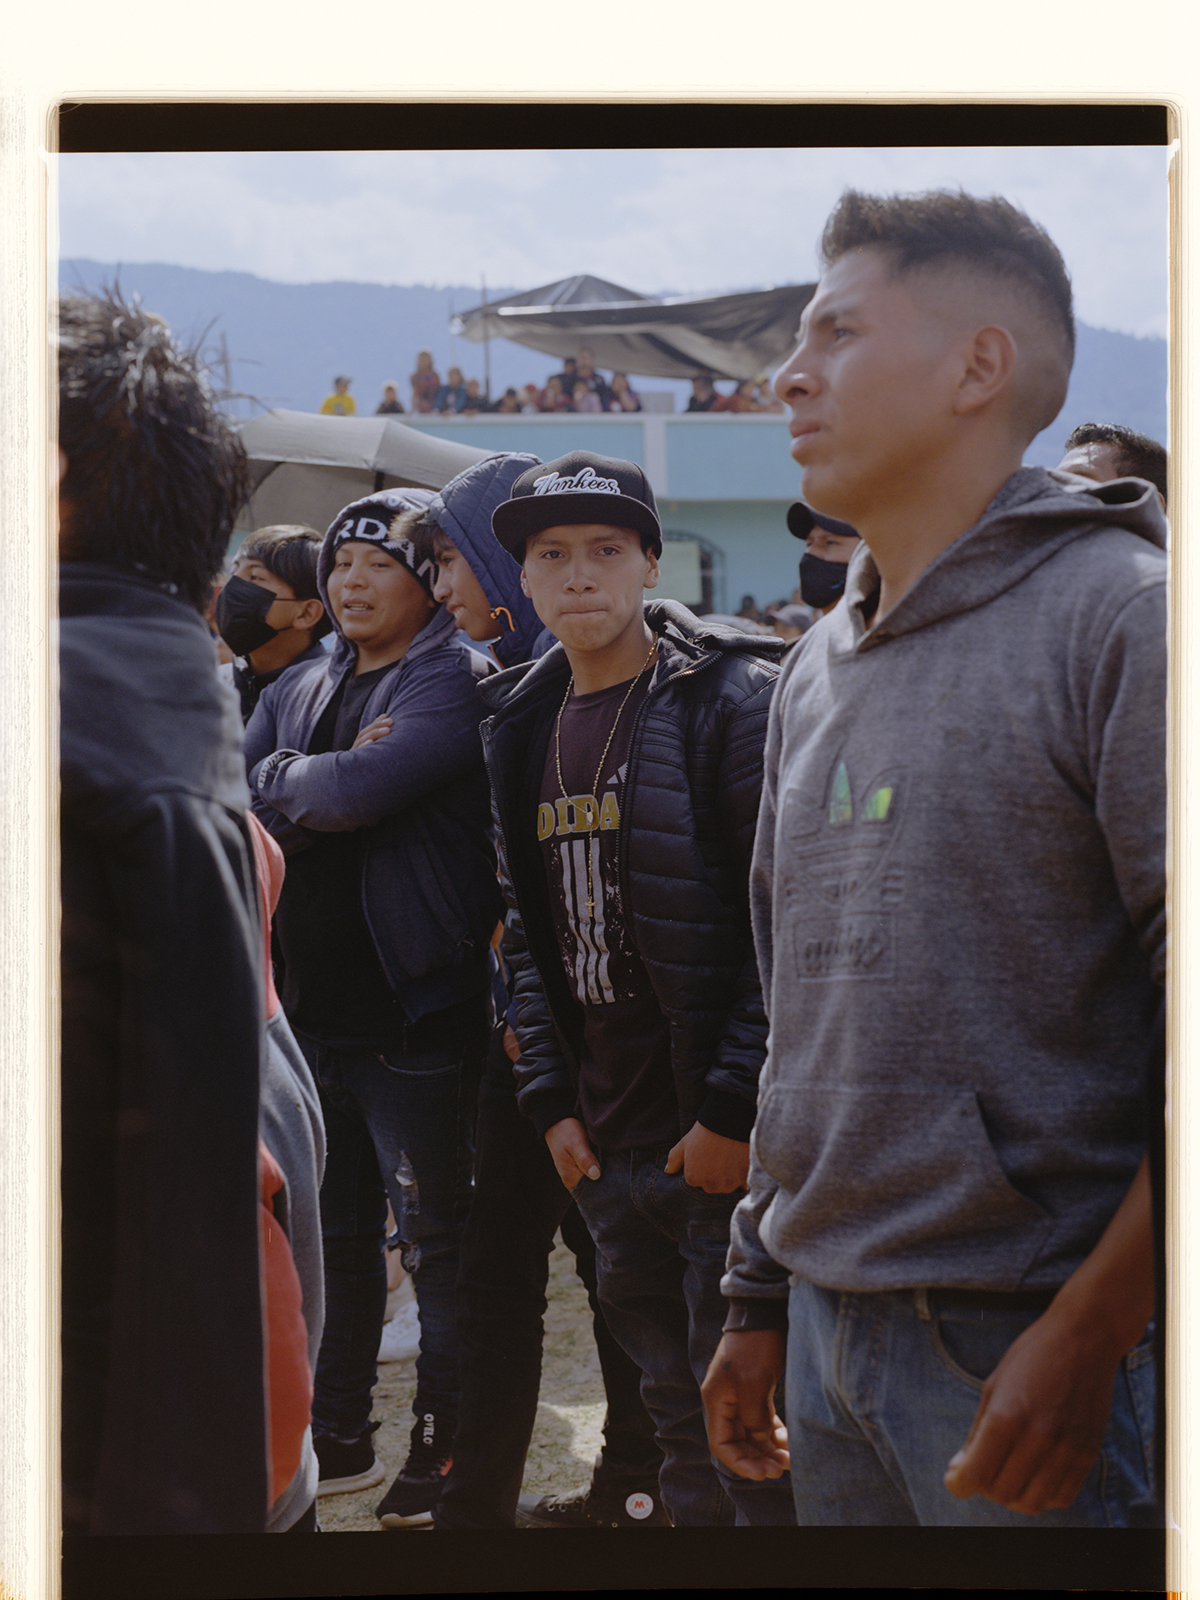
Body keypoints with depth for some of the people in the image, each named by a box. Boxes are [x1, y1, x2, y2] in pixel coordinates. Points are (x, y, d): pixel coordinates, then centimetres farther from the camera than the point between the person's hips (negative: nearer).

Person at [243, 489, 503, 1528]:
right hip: (307, 1011, 7)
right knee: (329, 1232, 16)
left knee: (437, 1234, 2)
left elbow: (360, 793, -22)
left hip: (413, 1014, -7)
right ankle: (337, 1438, 27)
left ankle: (445, 1447, 12)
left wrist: (280, 779, -4)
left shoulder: (457, 682, -7)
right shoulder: (298, 694, 15)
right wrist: (324, 782, -12)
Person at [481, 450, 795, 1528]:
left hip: (729, 1140, -7)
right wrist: (552, 1102, 8)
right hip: (607, 1145, 7)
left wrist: (735, 1112, -17)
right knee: (674, 1408, 16)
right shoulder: (525, 725, 12)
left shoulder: (732, 700, -10)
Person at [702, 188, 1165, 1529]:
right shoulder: (819, 668, 14)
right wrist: (759, 1298, 17)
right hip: (833, 1330, 7)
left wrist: (1087, 1332, -20)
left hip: (1027, 1349, -7)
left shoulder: (1122, 615, -11)